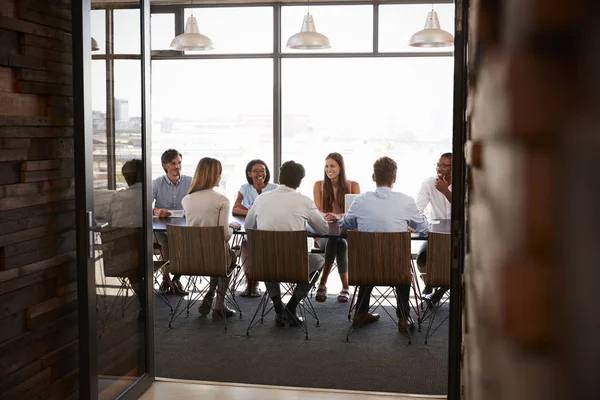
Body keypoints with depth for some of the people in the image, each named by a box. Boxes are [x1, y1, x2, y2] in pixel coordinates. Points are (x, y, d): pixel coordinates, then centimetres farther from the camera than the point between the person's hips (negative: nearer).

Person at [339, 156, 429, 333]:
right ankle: (403, 318, 33)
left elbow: (344, 224, 10)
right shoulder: (406, 201, -13)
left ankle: (361, 313, 43)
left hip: (364, 266, 1)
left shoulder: (360, 200, -9)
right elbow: (424, 228, 5)